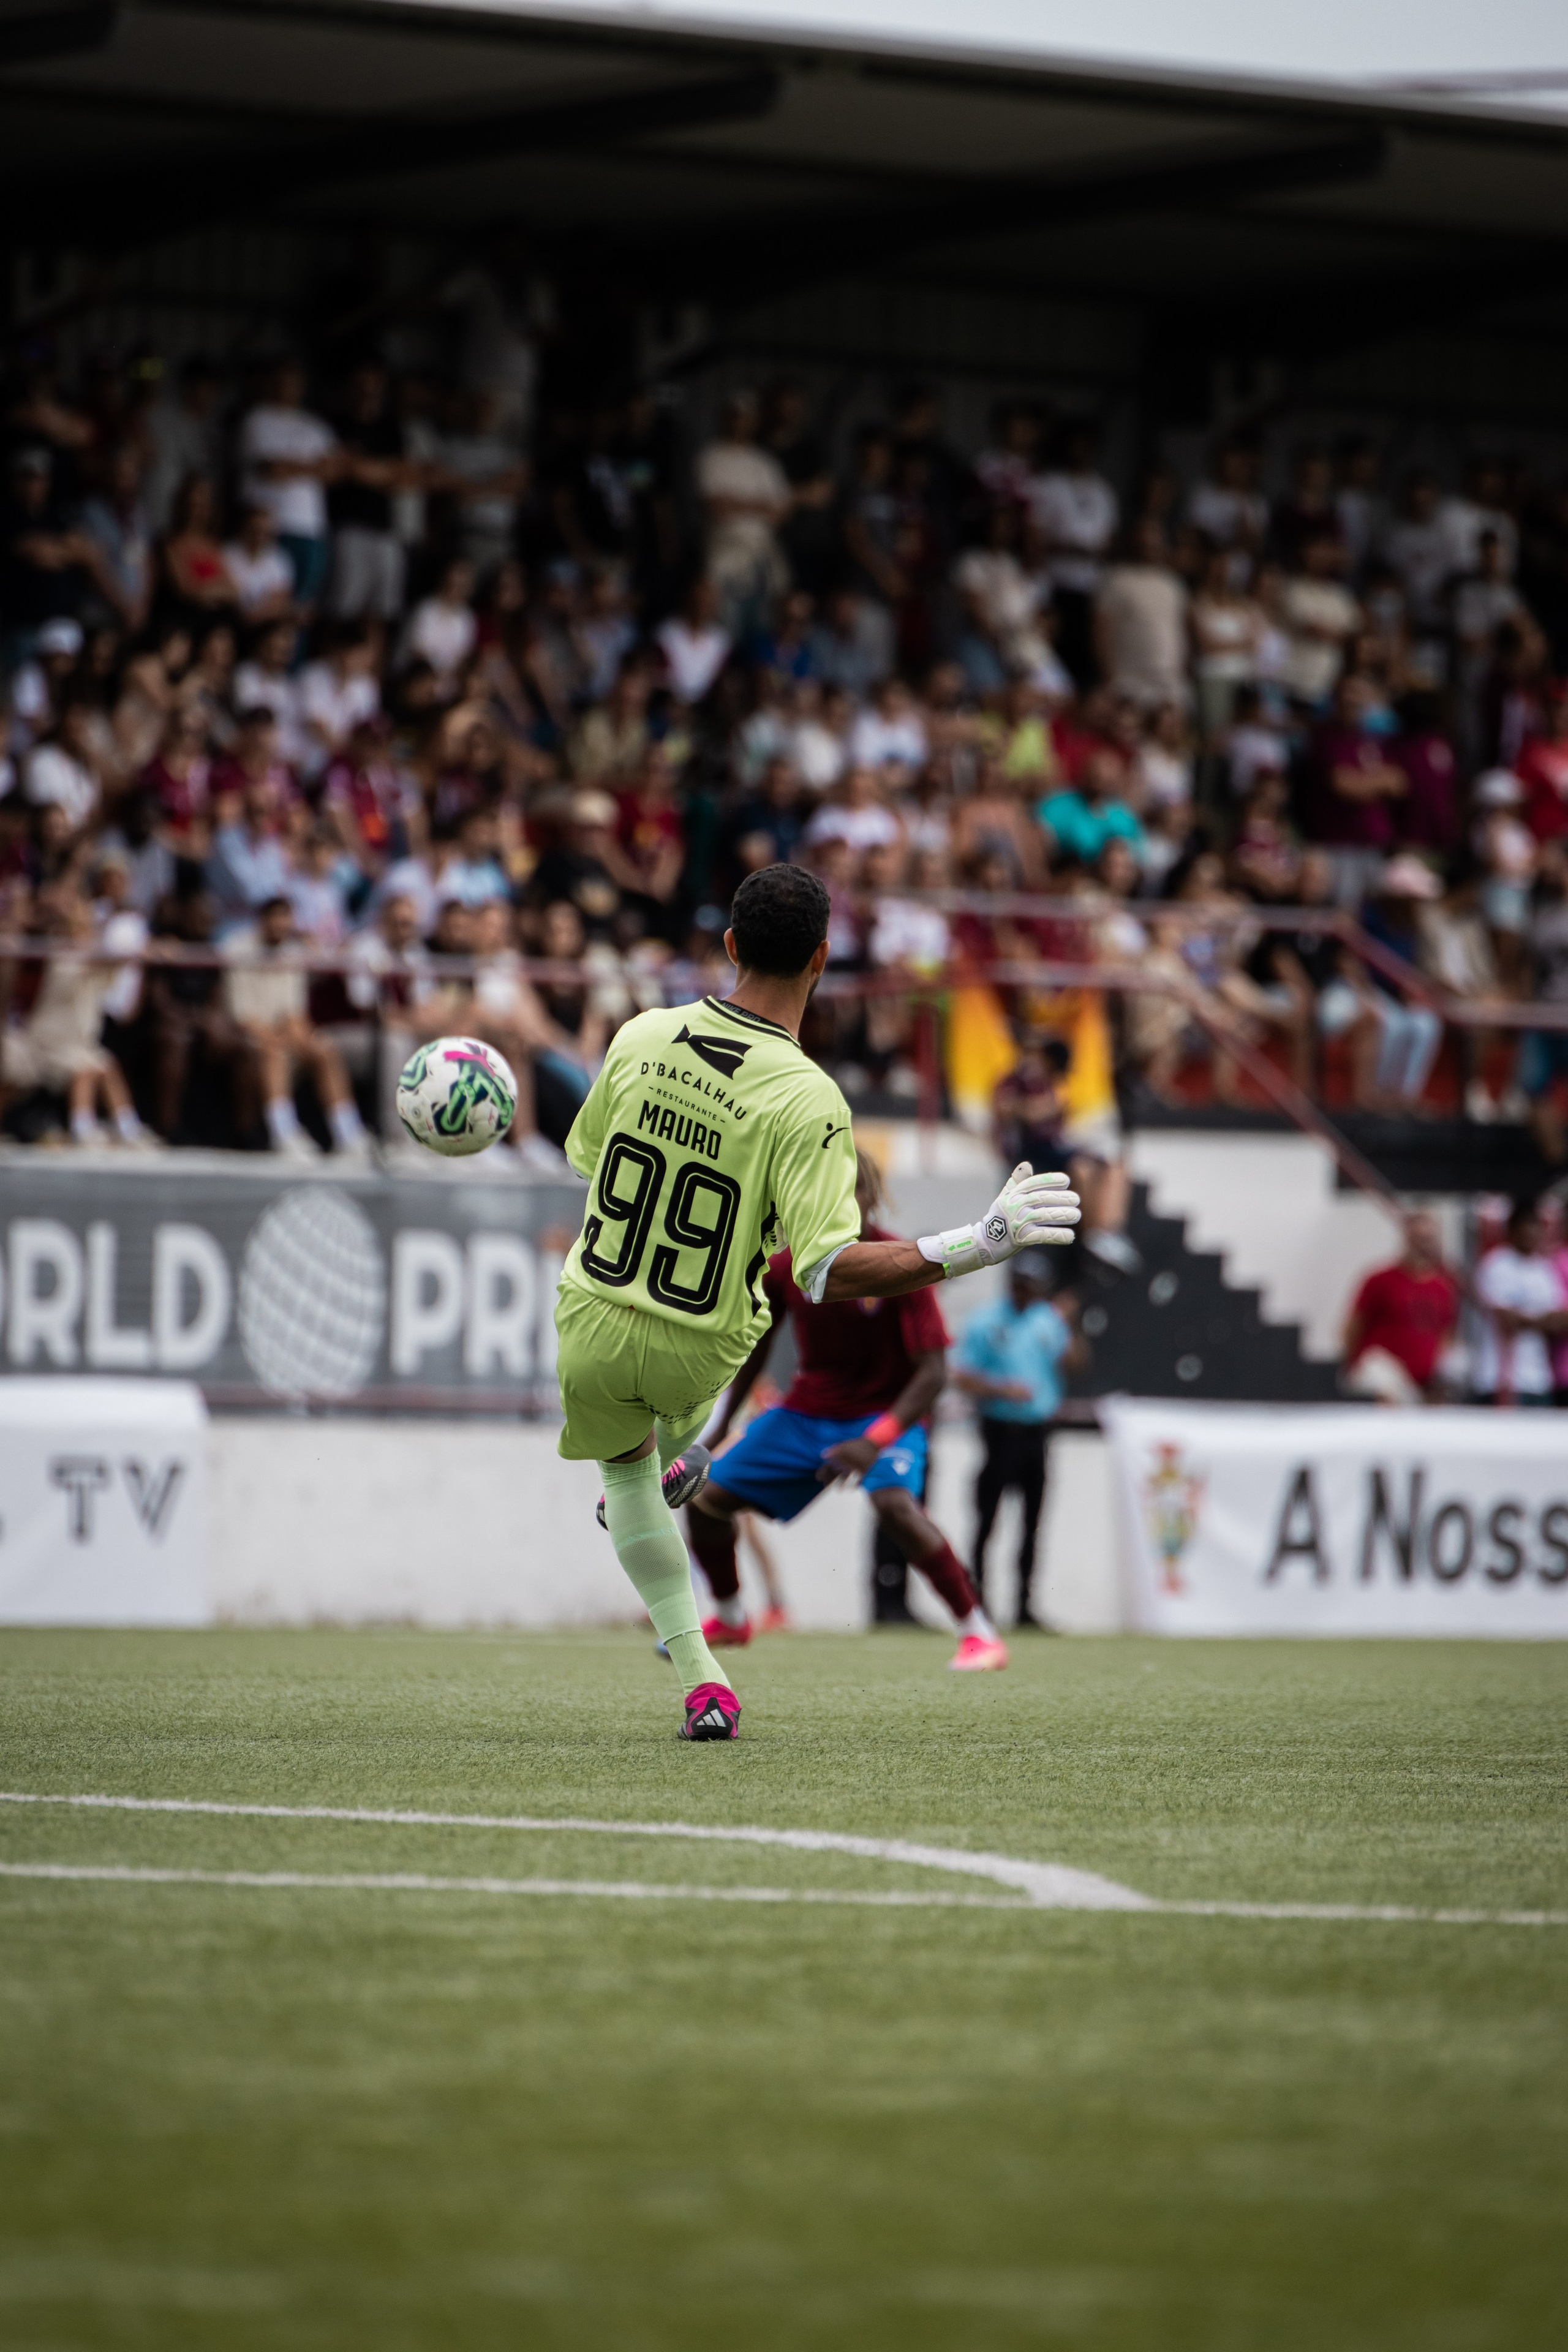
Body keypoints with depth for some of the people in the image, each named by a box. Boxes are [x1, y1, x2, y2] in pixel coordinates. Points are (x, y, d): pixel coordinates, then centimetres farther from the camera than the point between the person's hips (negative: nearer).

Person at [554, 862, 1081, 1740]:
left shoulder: (642, 1038, -13)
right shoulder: (806, 1100, -25)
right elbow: (829, 1272, -32)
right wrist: (977, 1246, -35)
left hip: (592, 1334, 2)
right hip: (697, 1358, -2)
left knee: (625, 1469, 29)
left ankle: (700, 1678, 20)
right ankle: (676, 1456, 62)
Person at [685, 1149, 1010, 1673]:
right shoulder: (787, 1267, -8)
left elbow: (932, 1371, -24)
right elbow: (757, 1342, 11)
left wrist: (876, 1441, -35)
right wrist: (724, 1423, 11)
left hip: (887, 1413, -5)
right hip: (807, 1409, 5)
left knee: (894, 1503, -35)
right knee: (707, 1498, 2)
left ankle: (978, 1633, -25)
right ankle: (730, 1620, 31)